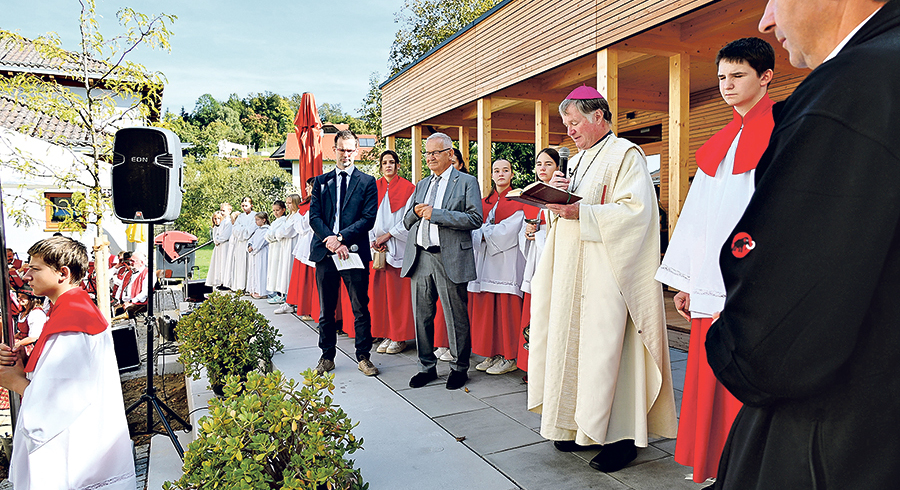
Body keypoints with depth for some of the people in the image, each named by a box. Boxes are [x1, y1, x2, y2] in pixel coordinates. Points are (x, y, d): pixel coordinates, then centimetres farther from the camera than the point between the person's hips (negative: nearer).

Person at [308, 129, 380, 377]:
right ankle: (327, 356, 23)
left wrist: (341, 238, -13)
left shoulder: (367, 182, 6)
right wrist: (330, 240, -12)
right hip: (325, 253, 2)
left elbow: (368, 219, -3)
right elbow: (314, 216, 5)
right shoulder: (321, 181, 13)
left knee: (361, 308, 3)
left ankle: (363, 356, 15)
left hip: (355, 252, -2)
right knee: (326, 309, 10)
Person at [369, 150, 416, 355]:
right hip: (378, 247, 4)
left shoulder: (407, 188, 0)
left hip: (399, 246, -4)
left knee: (399, 291, -3)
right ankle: (387, 335, 13)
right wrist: (373, 240, -3)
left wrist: (387, 235, -10)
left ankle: (400, 337, 5)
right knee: (380, 290, 4)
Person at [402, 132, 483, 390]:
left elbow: (475, 218, -12)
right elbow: (407, 222, 22)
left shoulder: (467, 182, 1)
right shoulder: (421, 185, 20)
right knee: (421, 315, 10)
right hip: (420, 257, 6)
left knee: (456, 317, 2)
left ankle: (459, 367, 18)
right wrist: (415, 213, -2)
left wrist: (435, 214, -15)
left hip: (449, 258, -6)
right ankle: (427, 366, 24)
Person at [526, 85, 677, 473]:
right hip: (573, 271, 8)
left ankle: (621, 436, 4)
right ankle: (583, 427, 18)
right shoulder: (577, 161, 19)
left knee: (607, 347, -7)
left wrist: (581, 213, -22)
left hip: (607, 269, -8)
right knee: (573, 344, 8)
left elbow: (636, 209, -16)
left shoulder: (625, 155, -5)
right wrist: (559, 195, 2)